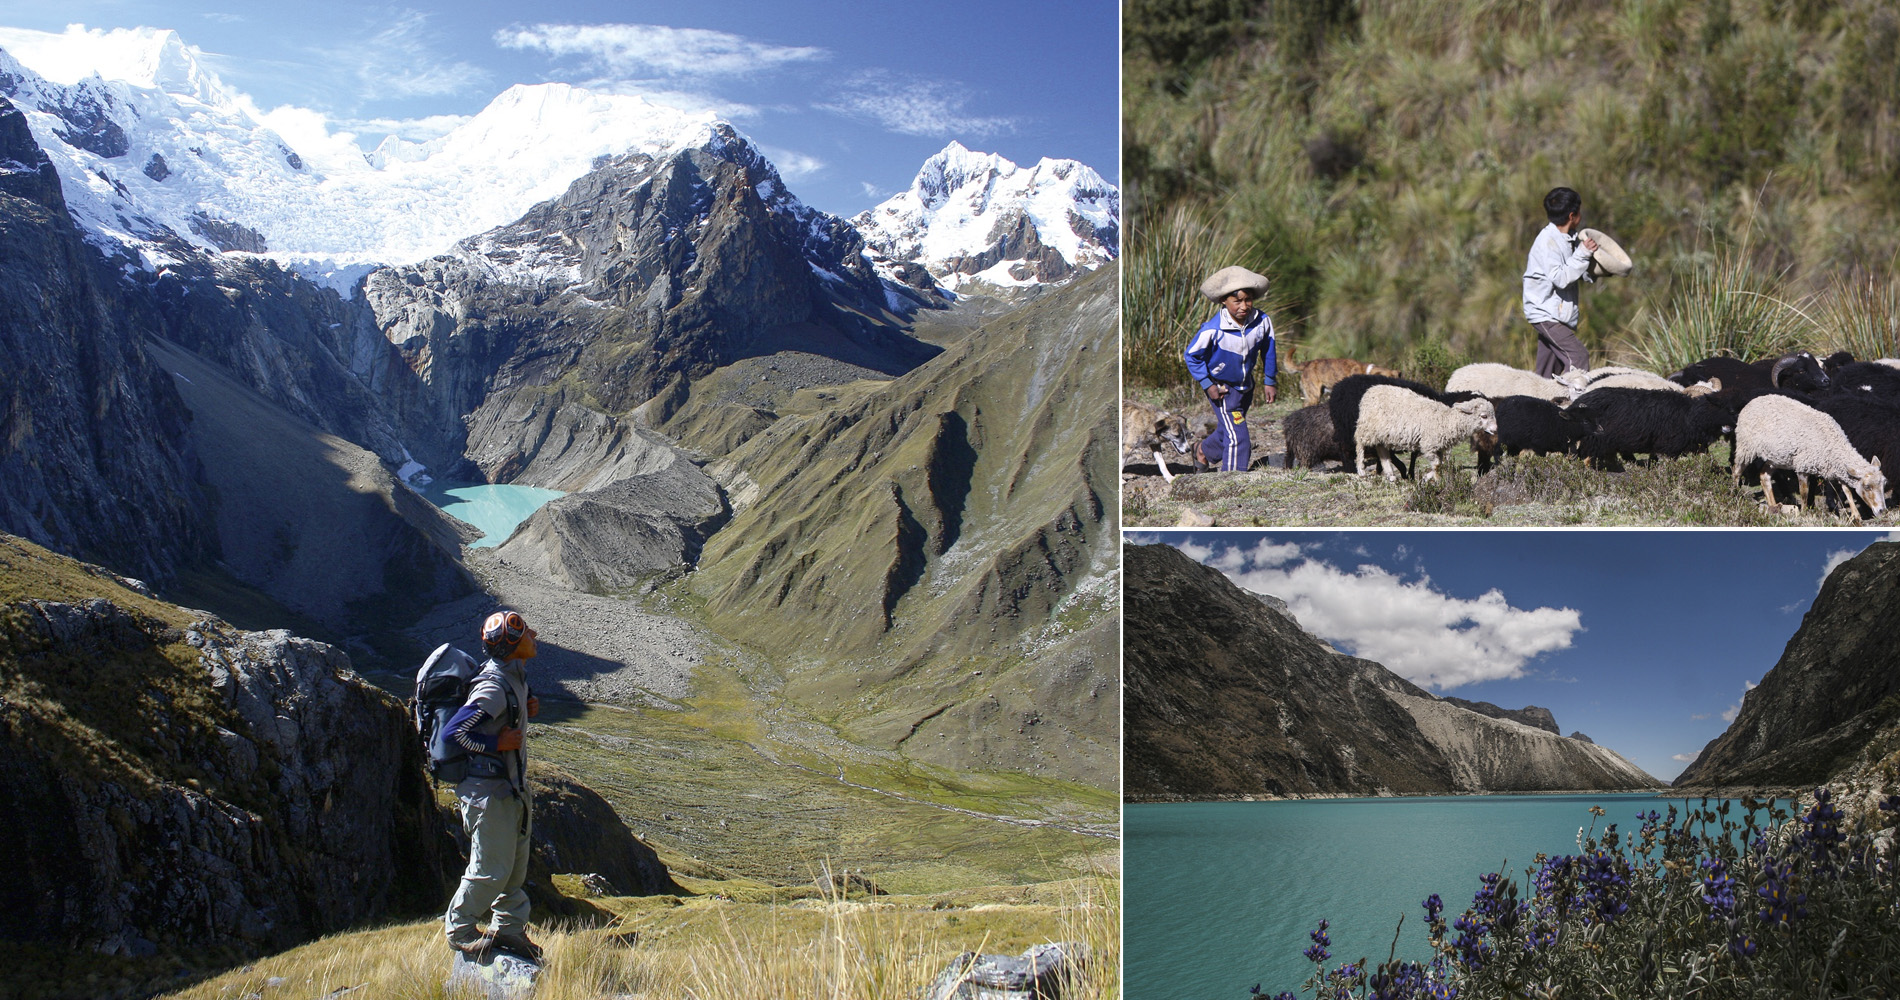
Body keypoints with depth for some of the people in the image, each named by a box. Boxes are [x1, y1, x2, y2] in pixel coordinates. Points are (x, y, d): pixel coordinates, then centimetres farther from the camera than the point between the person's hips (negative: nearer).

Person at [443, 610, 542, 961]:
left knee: (515, 864, 18)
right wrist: (497, 744, -21)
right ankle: (459, 930, 17)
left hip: (511, 787, 10)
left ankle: (509, 928, 30)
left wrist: (527, 709, 3)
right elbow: (455, 731, -24)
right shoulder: (494, 687, -23)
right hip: (489, 790, -10)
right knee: (491, 869, -1)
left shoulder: (515, 679, 7)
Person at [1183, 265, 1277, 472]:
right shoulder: (1212, 330, -29)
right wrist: (1207, 385, -16)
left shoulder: (1262, 322, -17)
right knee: (1237, 438, -13)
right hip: (1221, 388, -5)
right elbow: (1191, 355, -14)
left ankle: (1207, 450, 56)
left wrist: (1269, 381, 7)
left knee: (1229, 431, 25)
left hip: (1246, 385, 6)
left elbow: (1267, 350, 2)